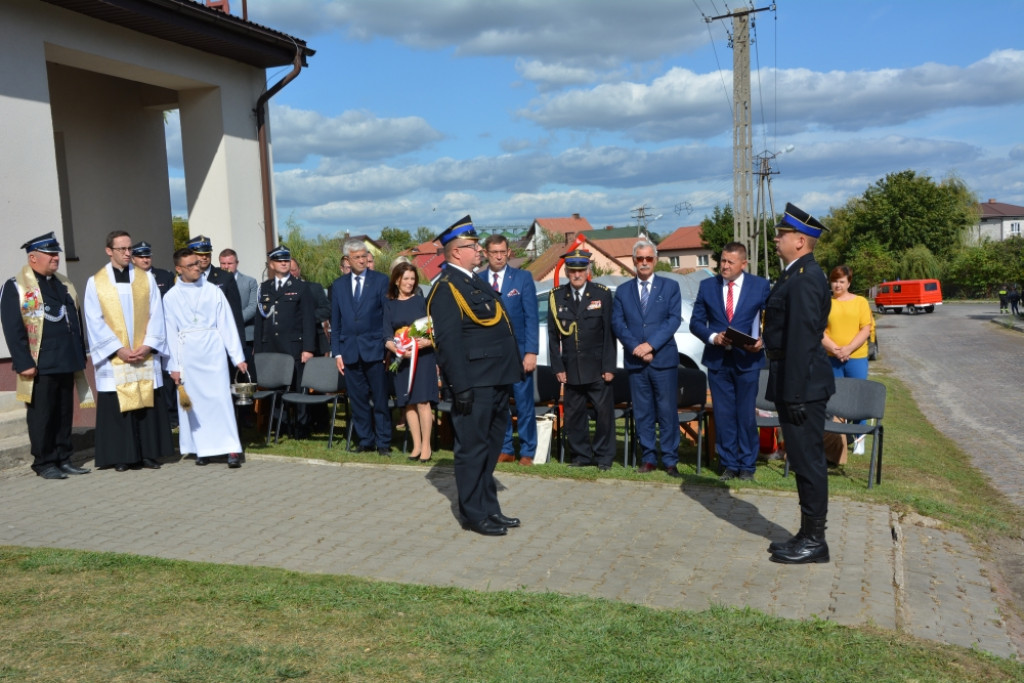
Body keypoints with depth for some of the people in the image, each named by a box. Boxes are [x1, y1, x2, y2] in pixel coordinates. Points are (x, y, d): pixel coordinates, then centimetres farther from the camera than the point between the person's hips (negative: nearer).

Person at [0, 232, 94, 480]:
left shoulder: (64, 284, 15)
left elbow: (76, 320, 19)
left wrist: (80, 356, 15)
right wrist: (24, 363, -16)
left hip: (67, 363, 6)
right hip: (40, 365, -6)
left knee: (65, 414, 11)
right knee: (42, 416, 2)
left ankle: (64, 459, 21)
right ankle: (44, 464, 12)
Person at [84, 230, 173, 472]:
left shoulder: (147, 278, 8)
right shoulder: (95, 282, 3)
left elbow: (156, 315, 3)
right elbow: (95, 322, -2)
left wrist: (147, 345, -9)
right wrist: (118, 349, -12)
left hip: (146, 356, 1)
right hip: (113, 359, -1)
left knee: (148, 404, 3)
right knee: (117, 406, 0)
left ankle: (150, 454, 10)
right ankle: (123, 457, 8)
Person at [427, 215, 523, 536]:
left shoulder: (476, 281, 18)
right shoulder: (447, 287, -12)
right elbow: (448, 341, -19)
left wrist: (512, 372, 16)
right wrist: (461, 386, -23)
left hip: (496, 380, 10)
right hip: (474, 384, -10)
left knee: (490, 448, 17)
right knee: (473, 448, 1)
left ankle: (489, 508, 28)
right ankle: (474, 514, 12)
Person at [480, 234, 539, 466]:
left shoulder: (523, 278, 1)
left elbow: (531, 317, -3)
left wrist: (531, 352, -10)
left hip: (518, 351, -2)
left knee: (524, 404, 3)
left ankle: (527, 452, 15)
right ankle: (505, 450, 21)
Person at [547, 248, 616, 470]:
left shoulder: (603, 294, 1)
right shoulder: (556, 297, 5)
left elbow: (609, 333, -1)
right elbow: (553, 335, 6)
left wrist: (609, 367, -6)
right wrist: (558, 367, 1)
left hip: (597, 368, -2)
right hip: (571, 368, 2)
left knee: (604, 412, 1)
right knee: (574, 414, 6)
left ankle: (604, 456, 15)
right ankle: (580, 455, 20)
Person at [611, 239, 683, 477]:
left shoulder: (670, 286, 7)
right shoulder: (623, 291, 12)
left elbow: (674, 319, -3)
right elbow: (617, 323, 3)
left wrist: (650, 344, -14)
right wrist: (636, 347, -11)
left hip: (664, 359, -2)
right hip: (635, 360, 2)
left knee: (667, 412, -1)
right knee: (642, 413, 6)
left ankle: (670, 460, 6)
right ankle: (649, 458, 14)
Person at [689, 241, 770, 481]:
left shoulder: (760, 286, 1)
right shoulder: (707, 286, 6)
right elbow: (696, 322, 5)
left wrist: (763, 340, -17)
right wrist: (713, 337, -13)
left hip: (747, 360, -2)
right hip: (717, 360, 2)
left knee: (746, 414, 5)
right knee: (723, 415, 7)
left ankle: (747, 466, 18)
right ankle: (729, 464, 19)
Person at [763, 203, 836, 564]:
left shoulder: (804, 279, -18)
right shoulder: (798, 275, 14)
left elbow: (802, 341, -22)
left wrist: (795, 395, -22)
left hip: (802, 385, -10)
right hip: (796, 384, 10)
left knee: (808, 461, -1)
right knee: (806, 461, 16)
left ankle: (814, 541, 10)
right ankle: (808, 535, 26)